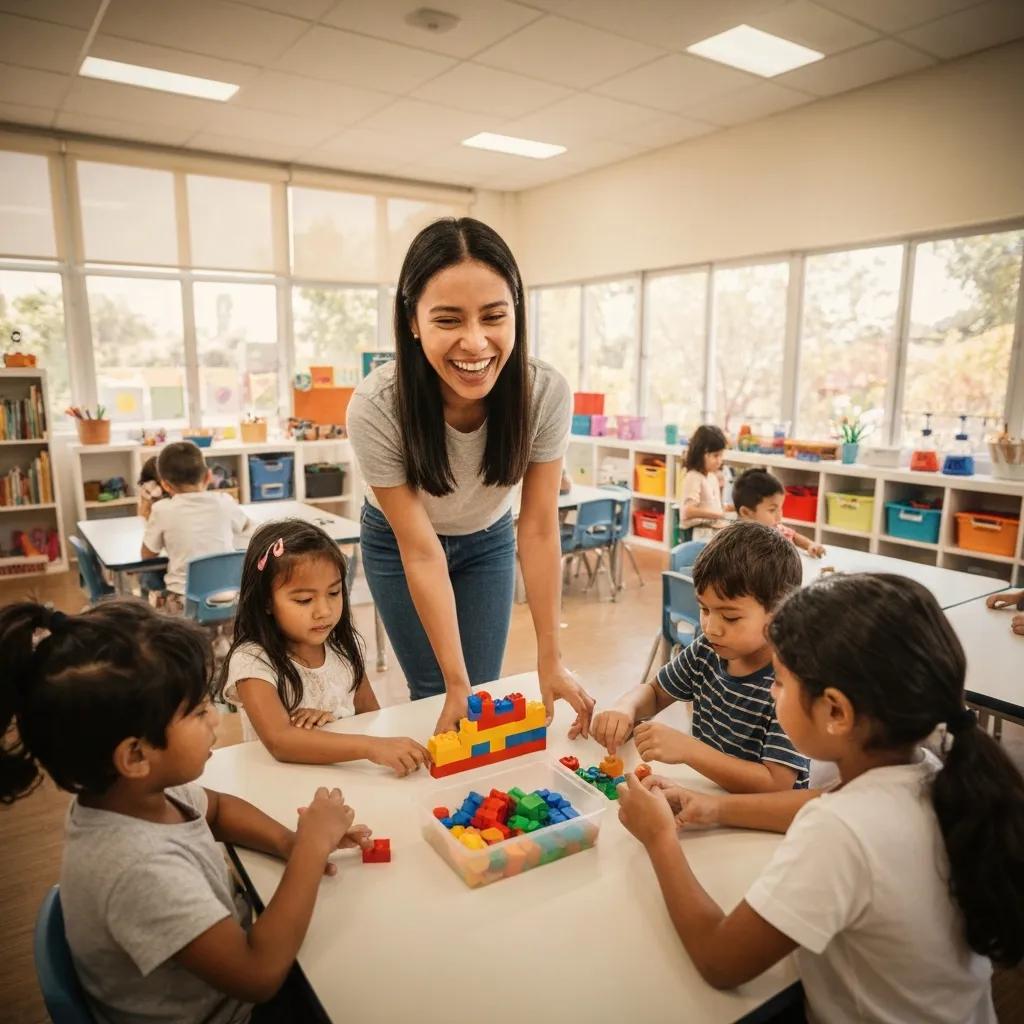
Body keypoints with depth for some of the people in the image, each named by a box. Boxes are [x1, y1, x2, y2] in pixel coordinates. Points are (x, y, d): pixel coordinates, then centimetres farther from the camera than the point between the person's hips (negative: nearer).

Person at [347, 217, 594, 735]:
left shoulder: (546, 392, -30)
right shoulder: (376, 407, -34)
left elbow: (538, 529, -22)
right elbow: (420, 553, -28)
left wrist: (550, 661, -22)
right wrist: (454, 682, -27)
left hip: (487, 541, 2)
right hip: (398, 543, -1)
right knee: (435, 691, 1)